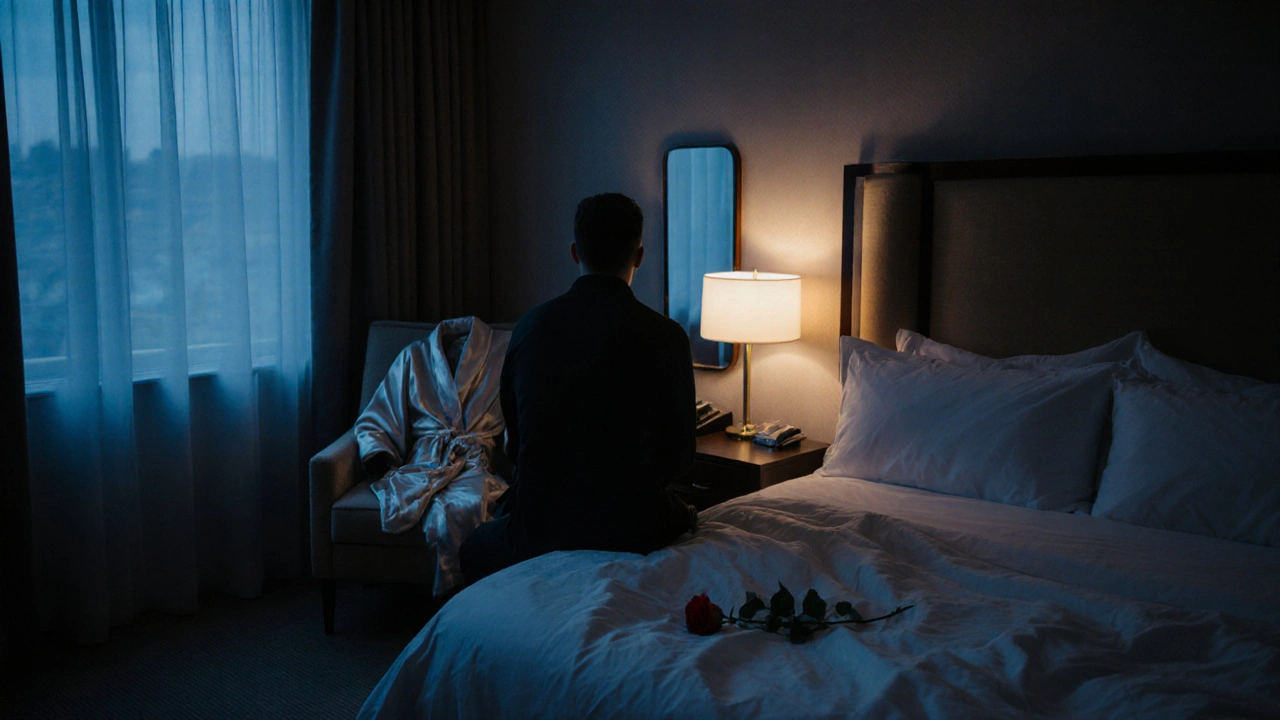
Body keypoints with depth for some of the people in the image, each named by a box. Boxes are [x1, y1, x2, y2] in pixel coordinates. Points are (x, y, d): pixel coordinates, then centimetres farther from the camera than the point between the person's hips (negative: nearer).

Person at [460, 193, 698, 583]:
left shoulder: (530, 325, -3)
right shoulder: (665, 336, -12)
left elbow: (513, 441, 8)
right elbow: (680, 453, -3)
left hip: (539, 527, 2)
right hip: (632, 530, -1)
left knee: (475, 550, 35)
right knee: (688, 517, 34)